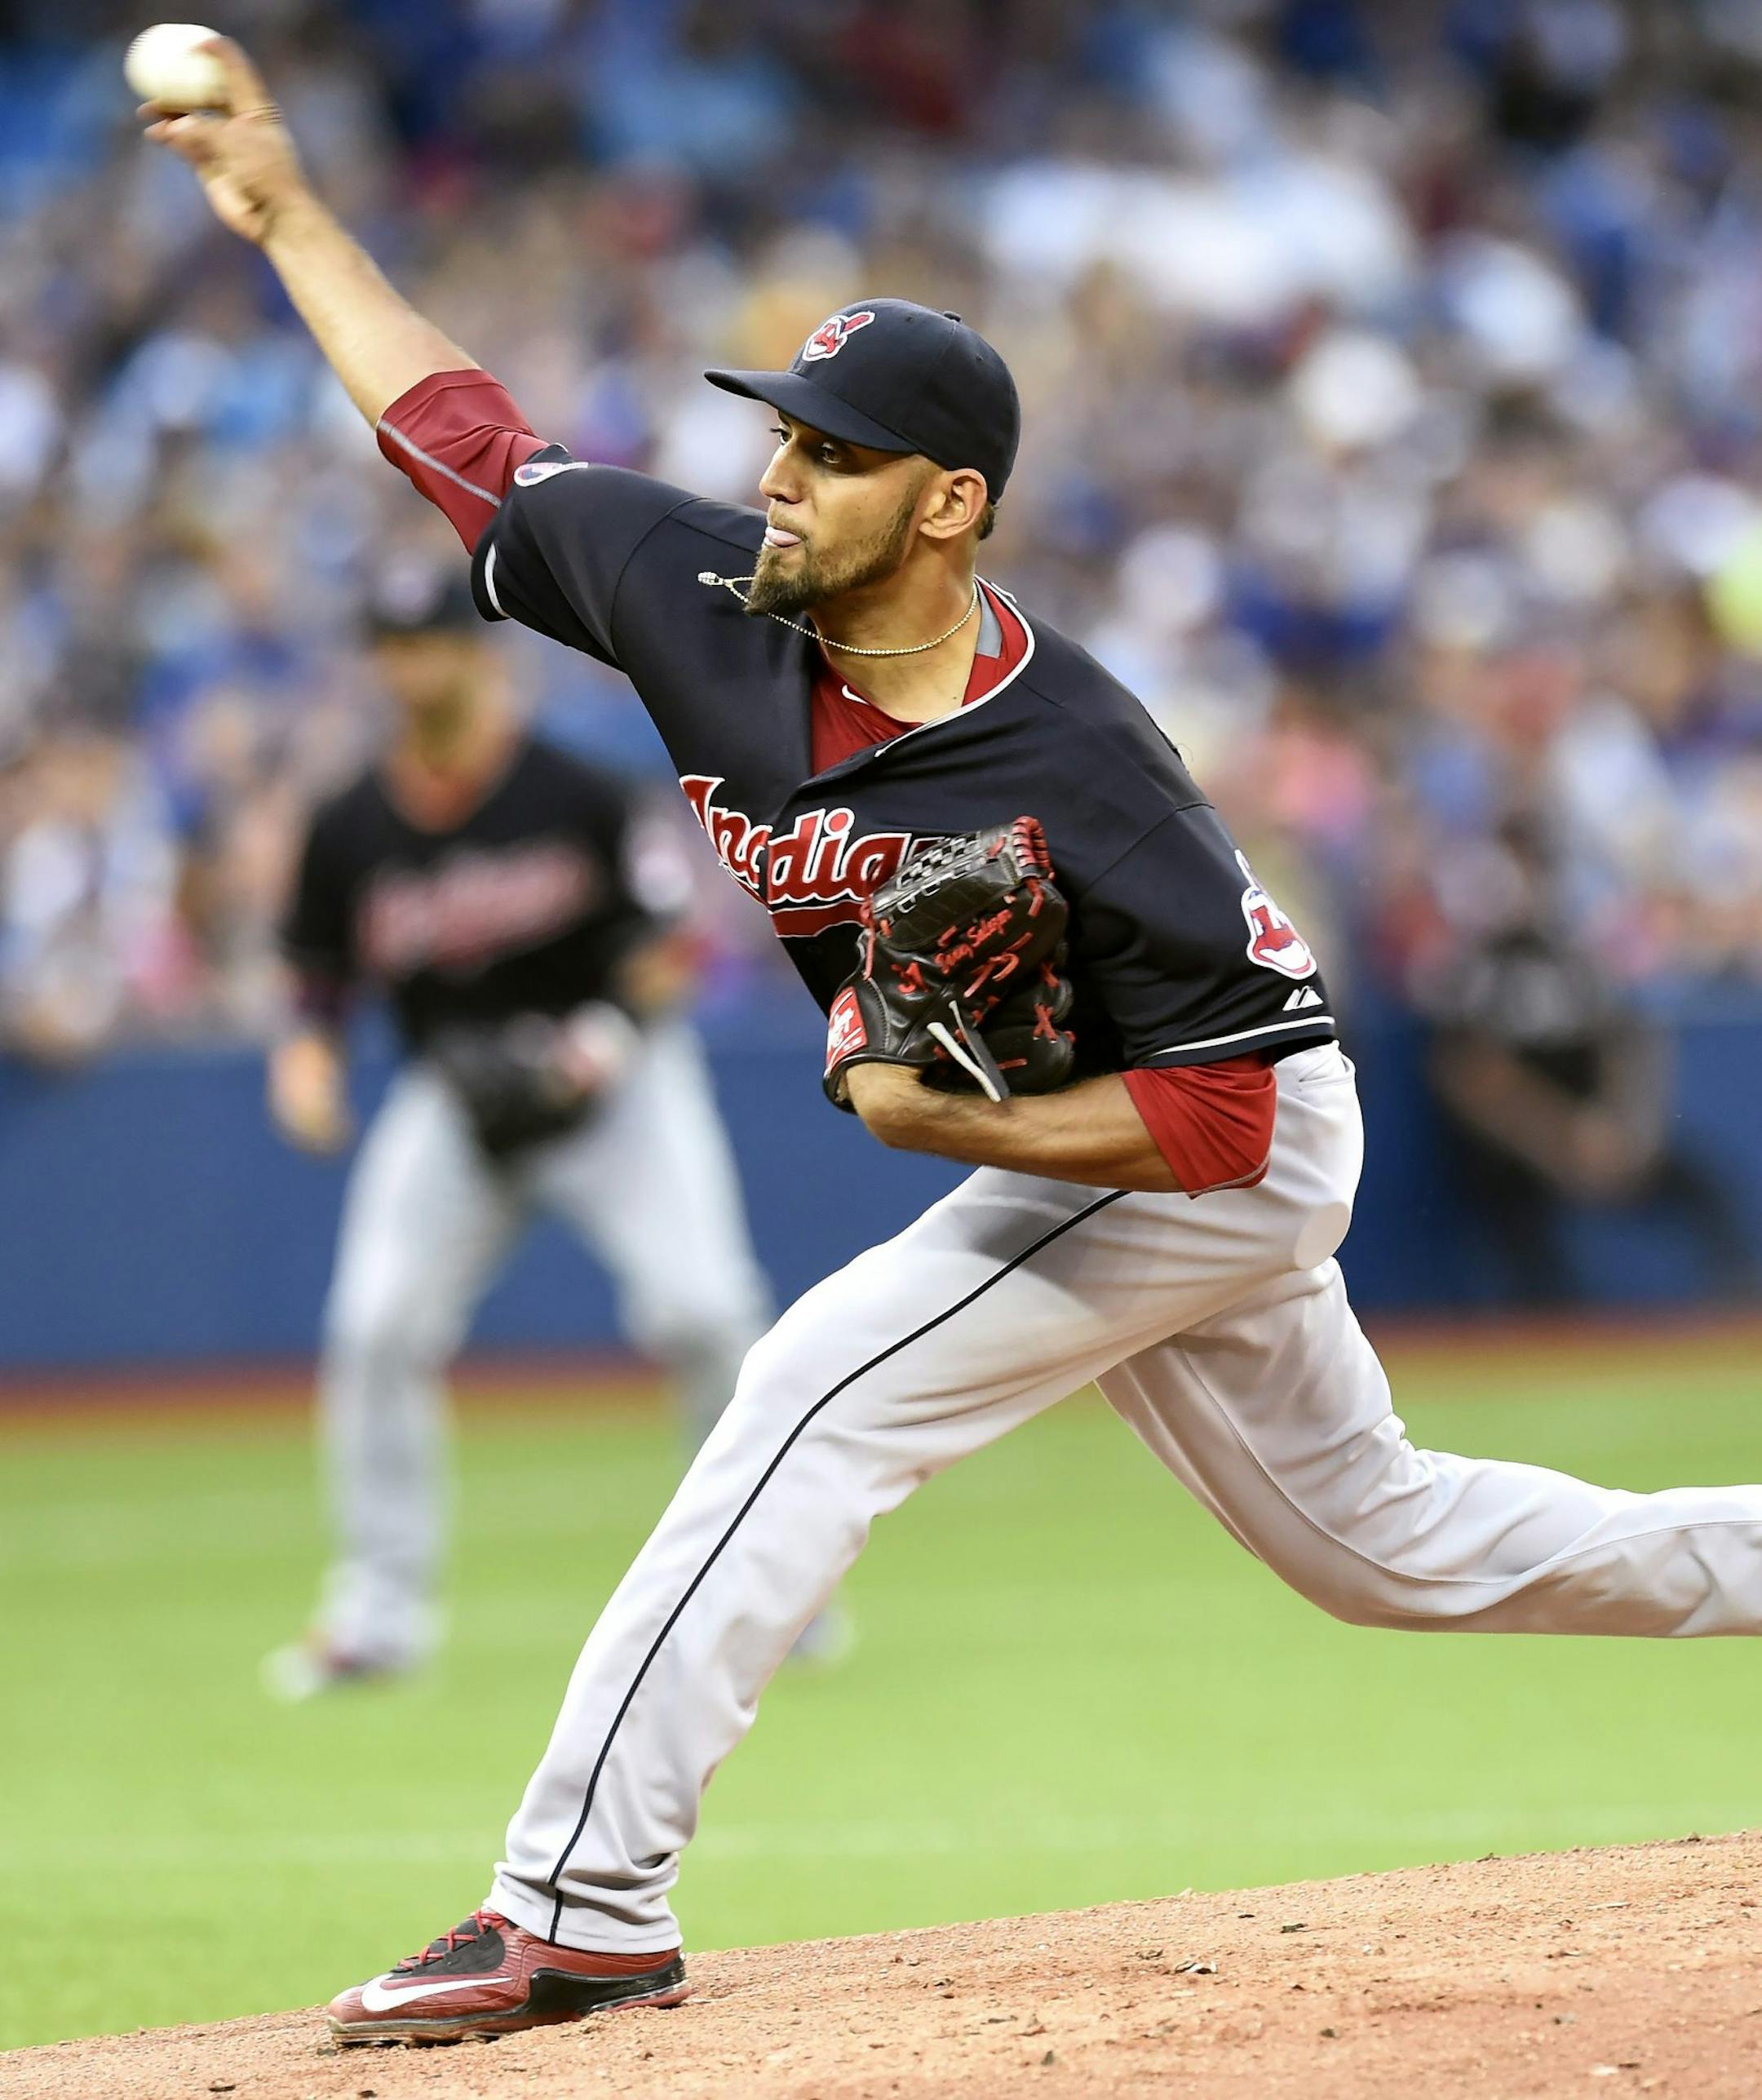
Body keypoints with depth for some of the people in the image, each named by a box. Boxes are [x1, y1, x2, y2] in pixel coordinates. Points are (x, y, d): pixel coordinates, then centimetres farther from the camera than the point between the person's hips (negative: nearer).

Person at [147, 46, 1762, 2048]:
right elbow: (471, 443, -3)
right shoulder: (716, 605, -14)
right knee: (1378, 1539, 20)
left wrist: (953, 1124, -35)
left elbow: (1221, 1115, -28)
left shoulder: (1072, 778, -33)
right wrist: (288, 213, -6)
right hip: (1078, 1152, 8)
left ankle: (581, 1902, -23)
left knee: (823, 1387, -21)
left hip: (1228, 1155, -8)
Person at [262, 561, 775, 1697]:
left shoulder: (578, 794, -13)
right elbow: (320, 977, 4)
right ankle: (380, 1611, 0)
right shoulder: (350, 832, -4)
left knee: (703, 1312, -17)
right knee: (376, 1333, -12)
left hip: (618, 1082, -3)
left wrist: (612, 1034, -25)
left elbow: (668, 946, -7)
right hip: (455, 1098, 3)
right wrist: (309, 1061, -17)